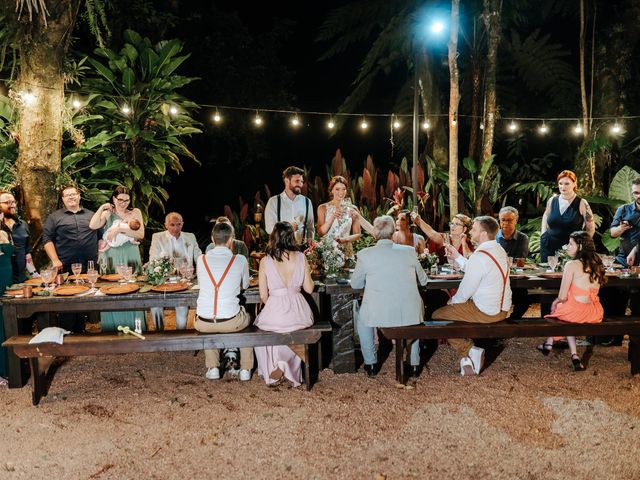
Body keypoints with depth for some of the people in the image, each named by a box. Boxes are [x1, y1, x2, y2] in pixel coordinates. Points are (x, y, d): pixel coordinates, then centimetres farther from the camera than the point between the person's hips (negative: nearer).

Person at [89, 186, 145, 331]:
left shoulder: (135, 212, 5)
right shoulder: (108, 213, 9)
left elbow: (141, 235, -7)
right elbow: (93, 226, -9)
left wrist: (120, 229, -14)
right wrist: (102, 208, -7)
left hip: (130, 258, -1)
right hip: (112, 258, 1)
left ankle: (133, 329, 10)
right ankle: (112, 330, 12)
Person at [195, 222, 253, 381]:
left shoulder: (201, 259, -1)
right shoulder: (240, 260, -6)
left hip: (203, 323, 2)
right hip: (231, 322, -1)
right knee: (247, 318, 34)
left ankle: (212, 367, 31)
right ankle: (245, 369, 32)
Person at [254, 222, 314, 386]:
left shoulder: (265, 261, -7)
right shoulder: (300, 257, -3)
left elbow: (263, 296, -3)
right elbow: (309, 289, 2)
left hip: (275, 313, -2)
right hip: (300, 315, 2)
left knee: (259, 323, 31)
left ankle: (270, 371, 29)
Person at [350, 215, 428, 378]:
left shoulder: (365, 254, -5)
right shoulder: (409, 251, 1)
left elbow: (355, 284, 9)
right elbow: (423, 281, 14)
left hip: (379, 316, -2)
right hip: (410, 315, 2)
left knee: (362, 318, 31)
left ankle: (371, 363, 34)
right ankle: (414, 363, 37)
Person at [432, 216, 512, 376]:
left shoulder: (479, 256, -23)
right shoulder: (499, 250, 7)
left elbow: (466, 290, -16)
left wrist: (453, 301, 2)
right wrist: (457, 257, 16)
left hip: (485, 313, -9)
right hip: (502, 309, 10)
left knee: (437, 315, 3)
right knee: (452, 306, 27)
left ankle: (468, 350, 0)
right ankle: (467, 356, 21)